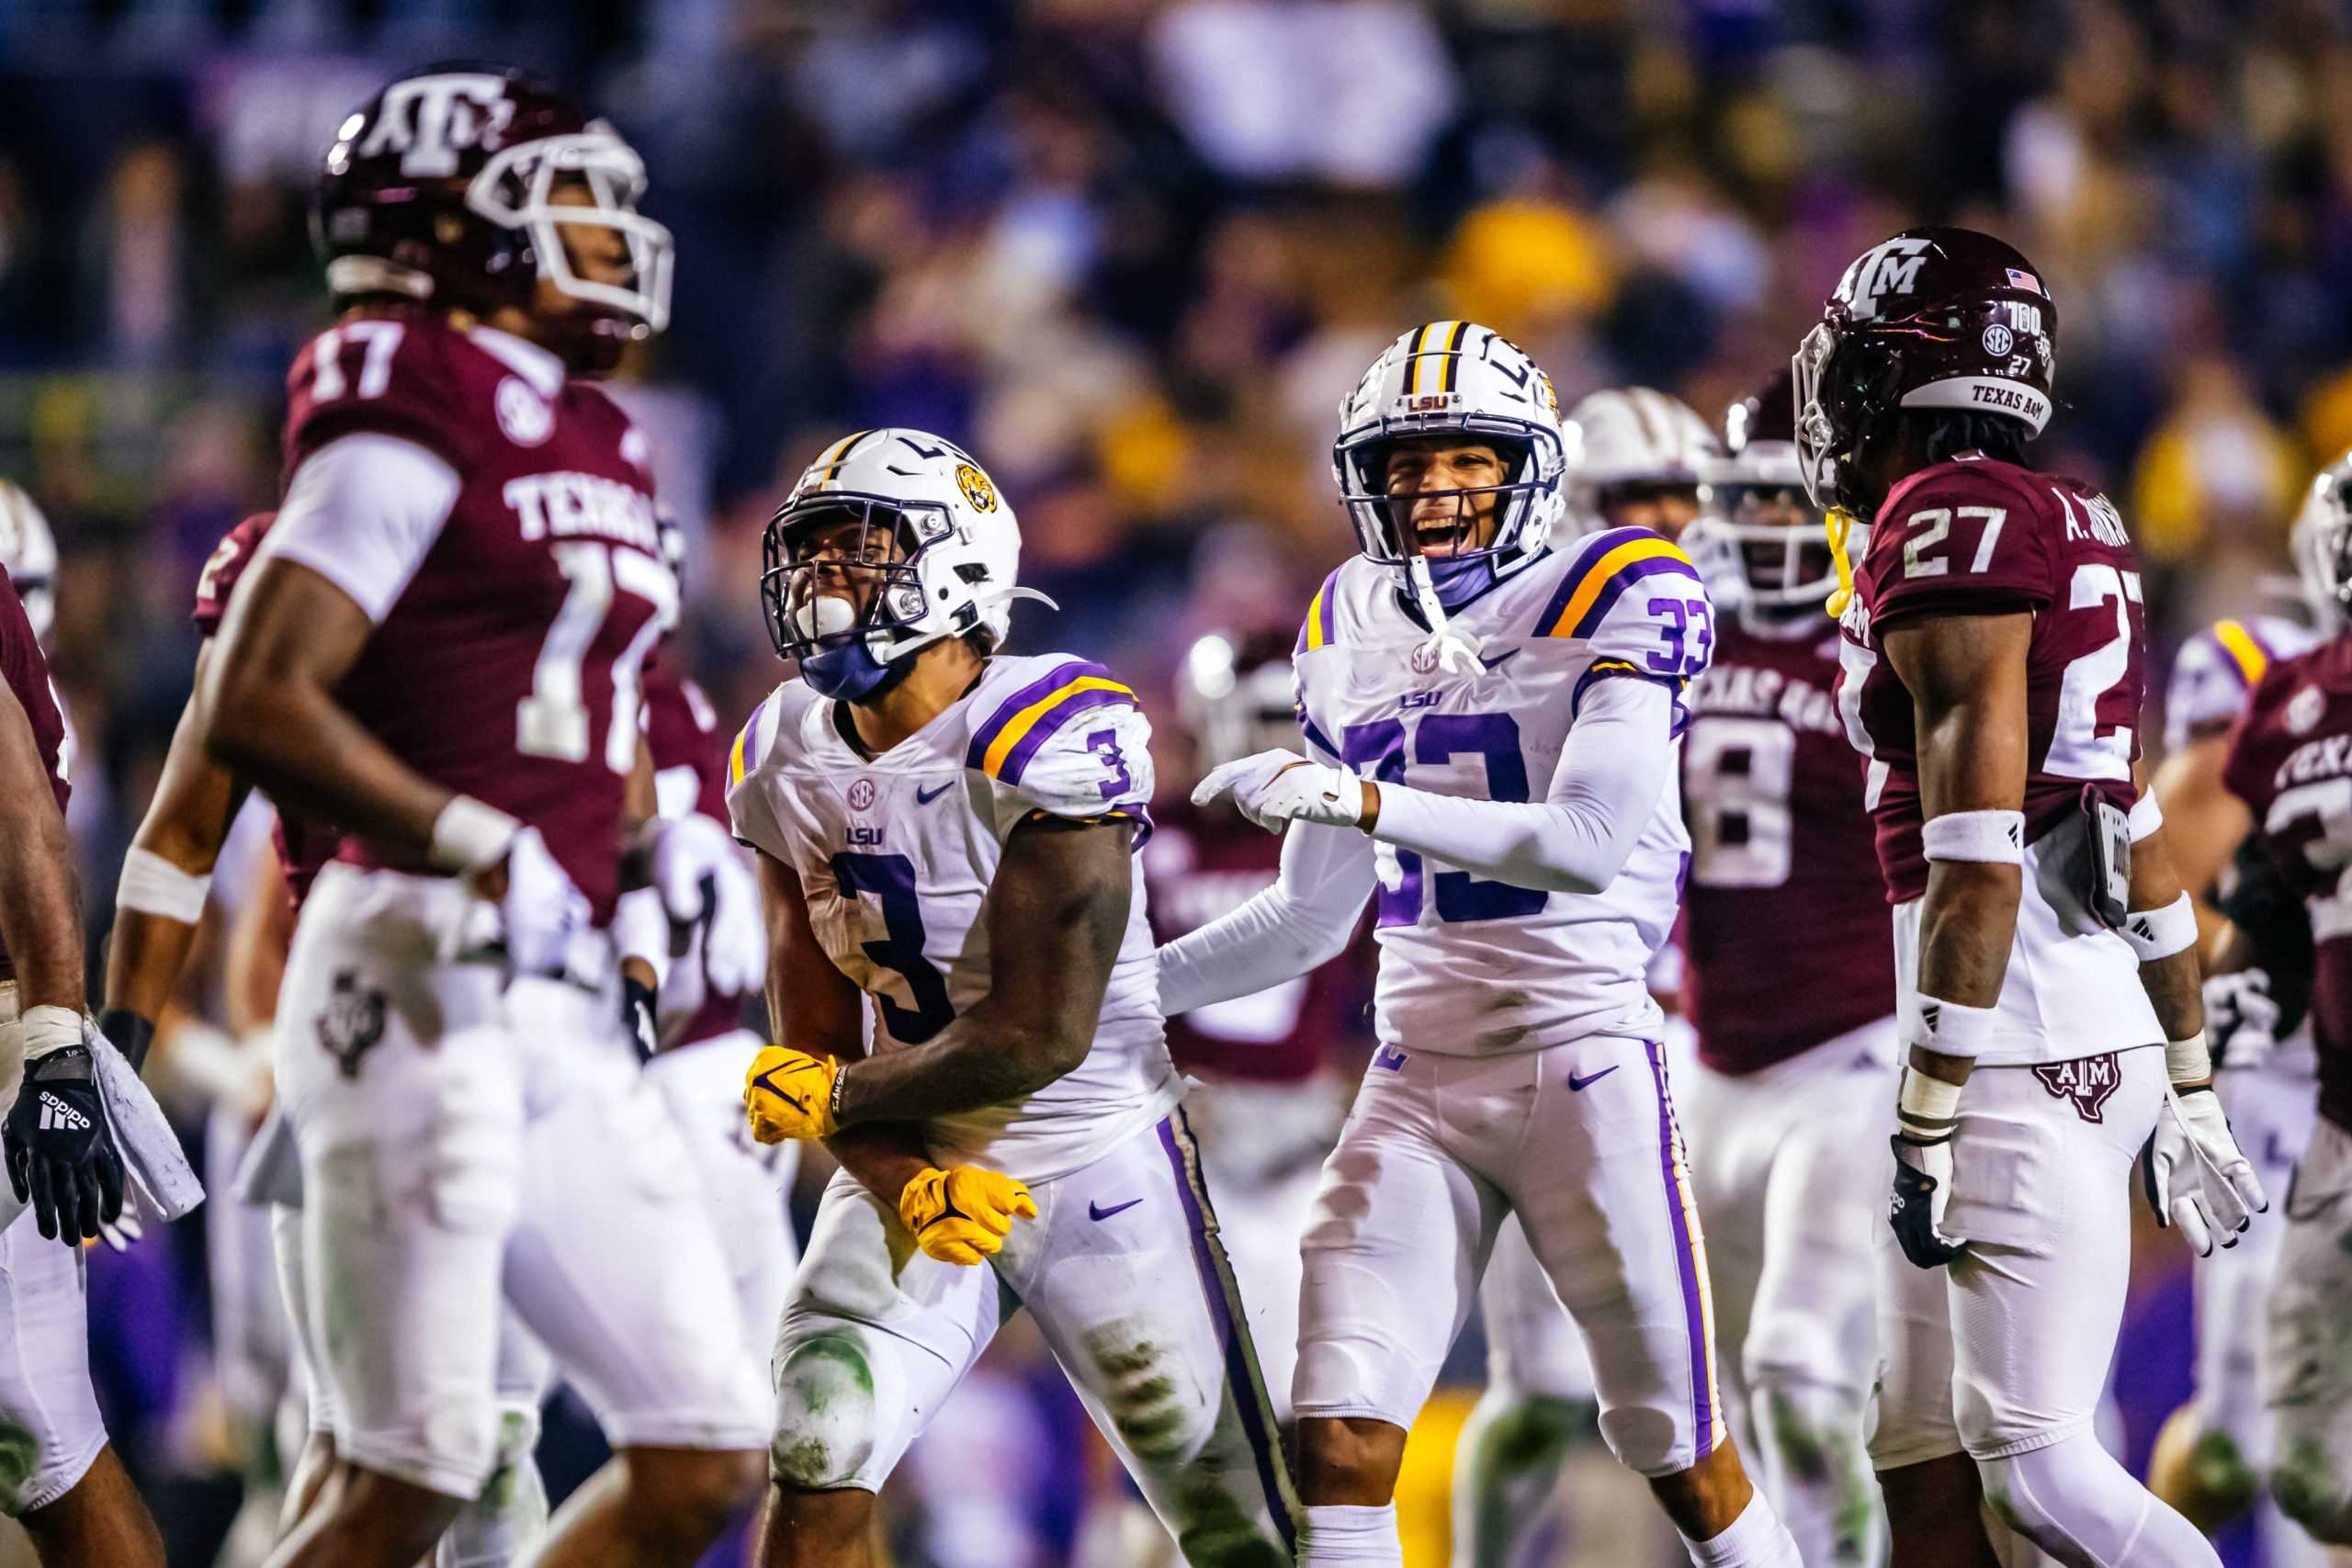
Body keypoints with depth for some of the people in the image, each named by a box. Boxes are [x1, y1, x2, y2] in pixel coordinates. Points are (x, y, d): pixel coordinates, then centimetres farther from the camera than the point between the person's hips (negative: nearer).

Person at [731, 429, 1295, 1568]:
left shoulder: (1049, 741, -21)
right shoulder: (786, 762, 0)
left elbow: (1040, 1036, -23)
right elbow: (814, 1040, 1)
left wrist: (830, 1096, -12)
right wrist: (903, 1185, -18)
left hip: (1099, 1166, -5)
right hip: (918, 1164, 5)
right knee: (816, 1463, -14)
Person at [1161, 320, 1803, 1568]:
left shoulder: (1611, 604, -7)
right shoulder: (1353, 635, 11)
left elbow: (1592, 845, -22)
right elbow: (1313, 918, 20)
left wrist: (1367, 802, -28)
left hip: (1584, 1062, -5)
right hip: (1418, 1077, 5)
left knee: (1679, 1456, 2)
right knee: (1339, 1441, -8)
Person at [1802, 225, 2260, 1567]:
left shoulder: (1949, 526, -12)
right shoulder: (2065, 530, 17)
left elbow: (1978, 859, -19)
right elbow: (2140, 840, 20)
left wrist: (1930, 1114, -18)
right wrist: (2188, 1084, 25)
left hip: (2024, 1051, -10)